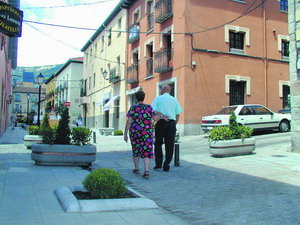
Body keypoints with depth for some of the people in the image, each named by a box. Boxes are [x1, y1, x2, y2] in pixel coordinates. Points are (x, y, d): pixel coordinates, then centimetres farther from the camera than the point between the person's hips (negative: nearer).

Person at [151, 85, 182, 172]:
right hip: (172, 123, 2)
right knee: (169, 145, 6)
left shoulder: (158, 98, 7)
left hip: (161, 122, -2)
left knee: (158, 144, 10)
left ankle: (158, 164, 8)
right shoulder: (174, 100, 15)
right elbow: (177, 115, 12)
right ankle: (166, 166, 8)